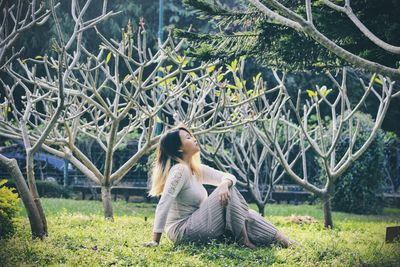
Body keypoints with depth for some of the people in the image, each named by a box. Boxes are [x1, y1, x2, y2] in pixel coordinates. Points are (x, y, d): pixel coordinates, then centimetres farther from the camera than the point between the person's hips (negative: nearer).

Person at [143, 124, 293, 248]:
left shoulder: (197, 170, 11)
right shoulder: (180, 170, -17)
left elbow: (229, 177, 6)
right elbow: (163, 204, -23)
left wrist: (224, 184, -20)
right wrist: (155, 241, -27)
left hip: (193, 225, 9)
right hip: (182, 231, -9)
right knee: (229, 192, -13)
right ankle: (243, 238, -12)